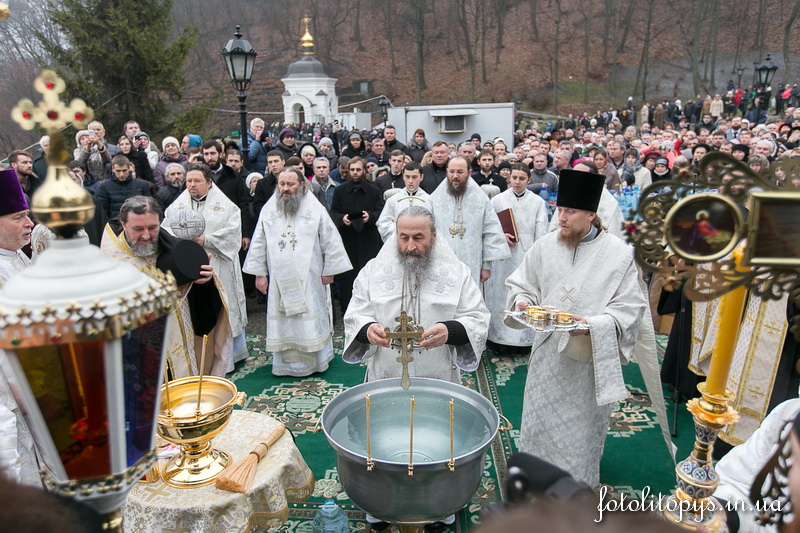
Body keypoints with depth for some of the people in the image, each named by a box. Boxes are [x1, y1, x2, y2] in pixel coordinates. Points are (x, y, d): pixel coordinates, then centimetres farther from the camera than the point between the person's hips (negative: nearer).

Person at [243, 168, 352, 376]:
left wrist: (329, 270, -3)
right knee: (282, 321, 7)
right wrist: (259, 273, 5)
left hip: (309, 279, -2)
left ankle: (316, 360, 19)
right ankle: (286, 363, 19)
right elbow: (258, 243, 8)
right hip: (280, 279, 2)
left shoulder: (316, 210, -3)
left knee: (312, 319, 4)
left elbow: (331, 242, -1)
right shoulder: (268, 210, 4)